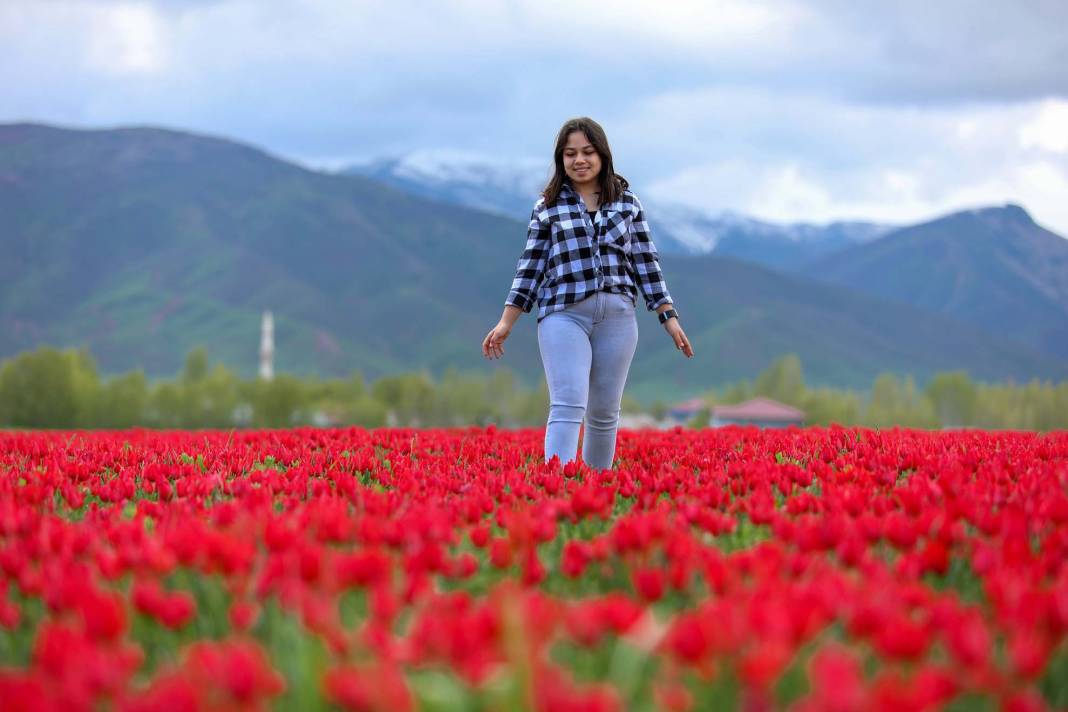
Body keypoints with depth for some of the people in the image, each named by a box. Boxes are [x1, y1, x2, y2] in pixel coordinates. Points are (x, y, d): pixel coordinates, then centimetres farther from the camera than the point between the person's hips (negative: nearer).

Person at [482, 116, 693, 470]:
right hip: (563, 313, -2)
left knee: (605, 412, 8)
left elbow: (646, 262, 12)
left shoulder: (627, 201, 12)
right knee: (568, 406, -15)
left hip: (617, 315, 2)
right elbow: (531, 267, 8)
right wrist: (506, 323, 2)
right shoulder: (548, 207, 8)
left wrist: (669, 317, 7)